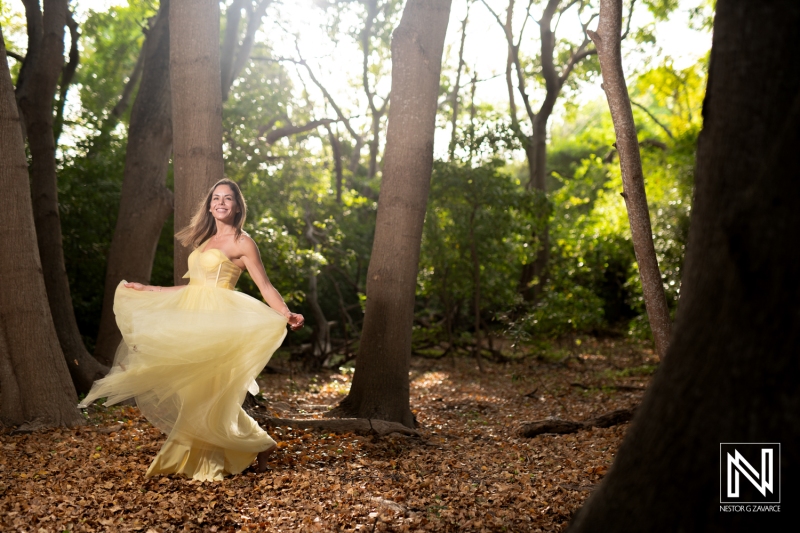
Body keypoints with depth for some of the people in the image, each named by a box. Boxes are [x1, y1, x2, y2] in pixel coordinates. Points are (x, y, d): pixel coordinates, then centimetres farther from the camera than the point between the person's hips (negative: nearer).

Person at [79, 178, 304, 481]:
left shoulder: (241, 243, -2)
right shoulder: (206, 241, 18)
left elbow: (265, 288, -8)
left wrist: (286, 315, -25)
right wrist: (147, 290, 28)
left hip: (216, 323, -7)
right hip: (193, 322, 8)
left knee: (209, 395, -7)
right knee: (194, 394, 6)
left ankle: (258, 446, 9)